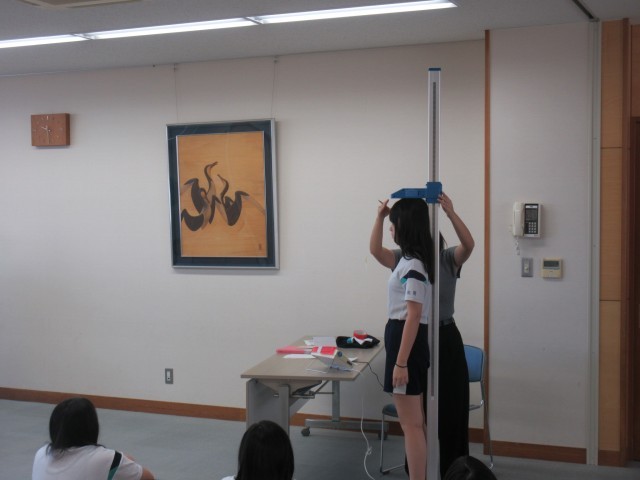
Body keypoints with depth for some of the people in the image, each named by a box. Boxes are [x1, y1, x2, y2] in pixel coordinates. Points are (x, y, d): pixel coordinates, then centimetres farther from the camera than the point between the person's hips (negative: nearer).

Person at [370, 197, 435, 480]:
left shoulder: (413, 267, -19)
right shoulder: (408, 261, 10)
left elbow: (413, 317, -22)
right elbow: (375, 251, 24)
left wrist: (401, 363, -23)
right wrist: (379, 217, 12)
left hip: (407, 341, -10)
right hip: (405, 340, 10)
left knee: (410, 425, -4)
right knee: (416, 423, 17)